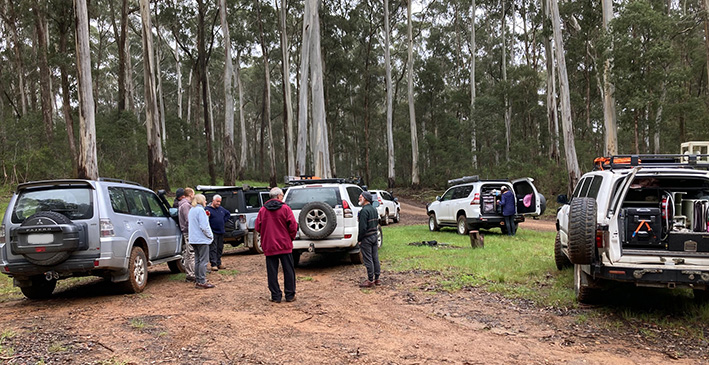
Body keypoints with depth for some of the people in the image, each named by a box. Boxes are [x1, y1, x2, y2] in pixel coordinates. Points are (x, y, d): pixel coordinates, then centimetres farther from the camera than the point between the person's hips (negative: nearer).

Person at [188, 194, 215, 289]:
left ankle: (197, 280, 19)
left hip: (194, 239, 9)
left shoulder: (192, 210, 14)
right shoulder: (200, 210, -16)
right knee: (203, 261, -5)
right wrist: (210, 235, -8)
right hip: (202, 239, -9)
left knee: (197, 260, 15)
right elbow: (204, 226, -19)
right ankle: (201, 282, -5)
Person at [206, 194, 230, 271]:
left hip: (221, 232, 7)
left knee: (220, 249, 12)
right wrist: (207, 216, -30)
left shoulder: (221, 209, 13)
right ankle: (214, 264, -6)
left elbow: (228, 214, 27)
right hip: (213, 232, -7)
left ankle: (219, 263, 21)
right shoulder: (208, 209, -7)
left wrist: (224, 221, 15)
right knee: (213, 249, -7)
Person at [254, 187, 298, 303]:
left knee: (272, 272, 7)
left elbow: (258, 227, 5)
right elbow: (293, 226, -9)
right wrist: (291, 237, 8)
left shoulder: (262, 210, 3)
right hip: (284, 245, -2)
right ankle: (290, 295, 11)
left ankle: (276, 296, 9)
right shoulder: (285, 208, -5)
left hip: (269, 246, 2)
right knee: (288, 270, 8)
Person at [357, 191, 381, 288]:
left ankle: (370, 281, 3)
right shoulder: (374, 210, 11)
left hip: (366, 238, -9)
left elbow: (363, 227, -22)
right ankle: (377, 279, 19)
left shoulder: (364, 211, -18)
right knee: (375, 258, 12)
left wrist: (359, 239, -13)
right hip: (374, 236, 9)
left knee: (368, 260, -2)